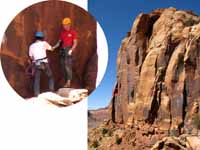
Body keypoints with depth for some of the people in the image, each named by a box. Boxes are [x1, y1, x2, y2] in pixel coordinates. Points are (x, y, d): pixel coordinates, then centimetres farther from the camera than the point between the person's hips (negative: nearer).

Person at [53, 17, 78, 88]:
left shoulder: (73, 32, -2)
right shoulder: (62, 32, 14)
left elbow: (75, 43, -6)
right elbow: (59, 42, 17)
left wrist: (71, 50, -21)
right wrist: (54, 47, 1)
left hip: (68, 50, -6)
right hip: (62, 50, 6)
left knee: (68, 66, -15)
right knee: (63, 66, 4)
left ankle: (68, 82, -14)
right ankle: (66, 82, 10)